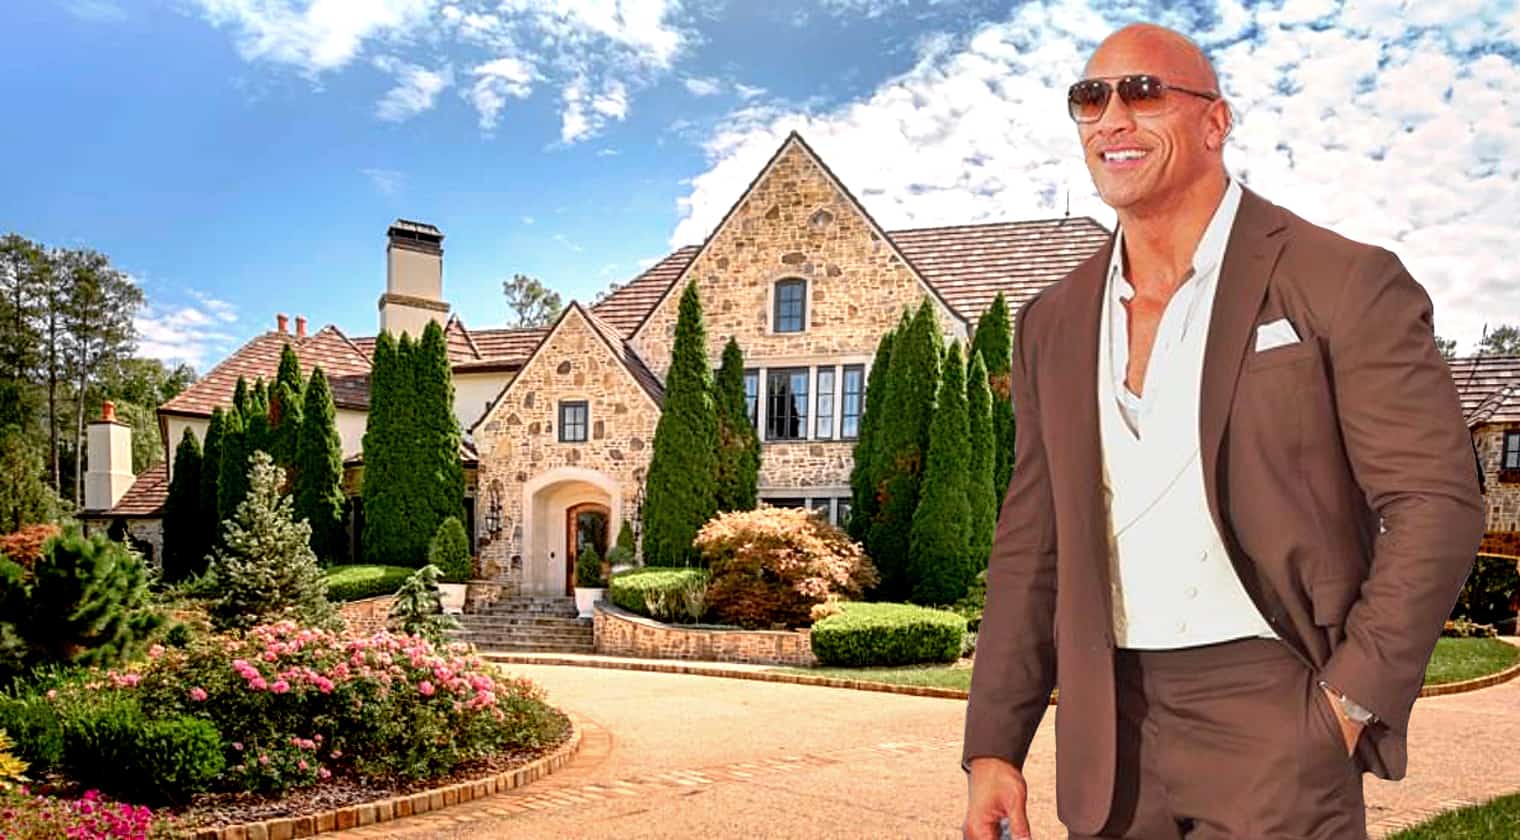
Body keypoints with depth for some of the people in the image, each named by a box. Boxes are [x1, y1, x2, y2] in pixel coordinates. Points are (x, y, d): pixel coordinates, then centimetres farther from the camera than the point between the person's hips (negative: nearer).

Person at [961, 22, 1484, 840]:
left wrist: (1348, 704, -12)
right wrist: (993, 745, 3)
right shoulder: (1054, 322, 7)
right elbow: (1032, 545, 8)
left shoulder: (1343, 285, -6)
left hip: (1268, 709, -4)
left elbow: (1434, 503, -7)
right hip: (1109, 730, 4)